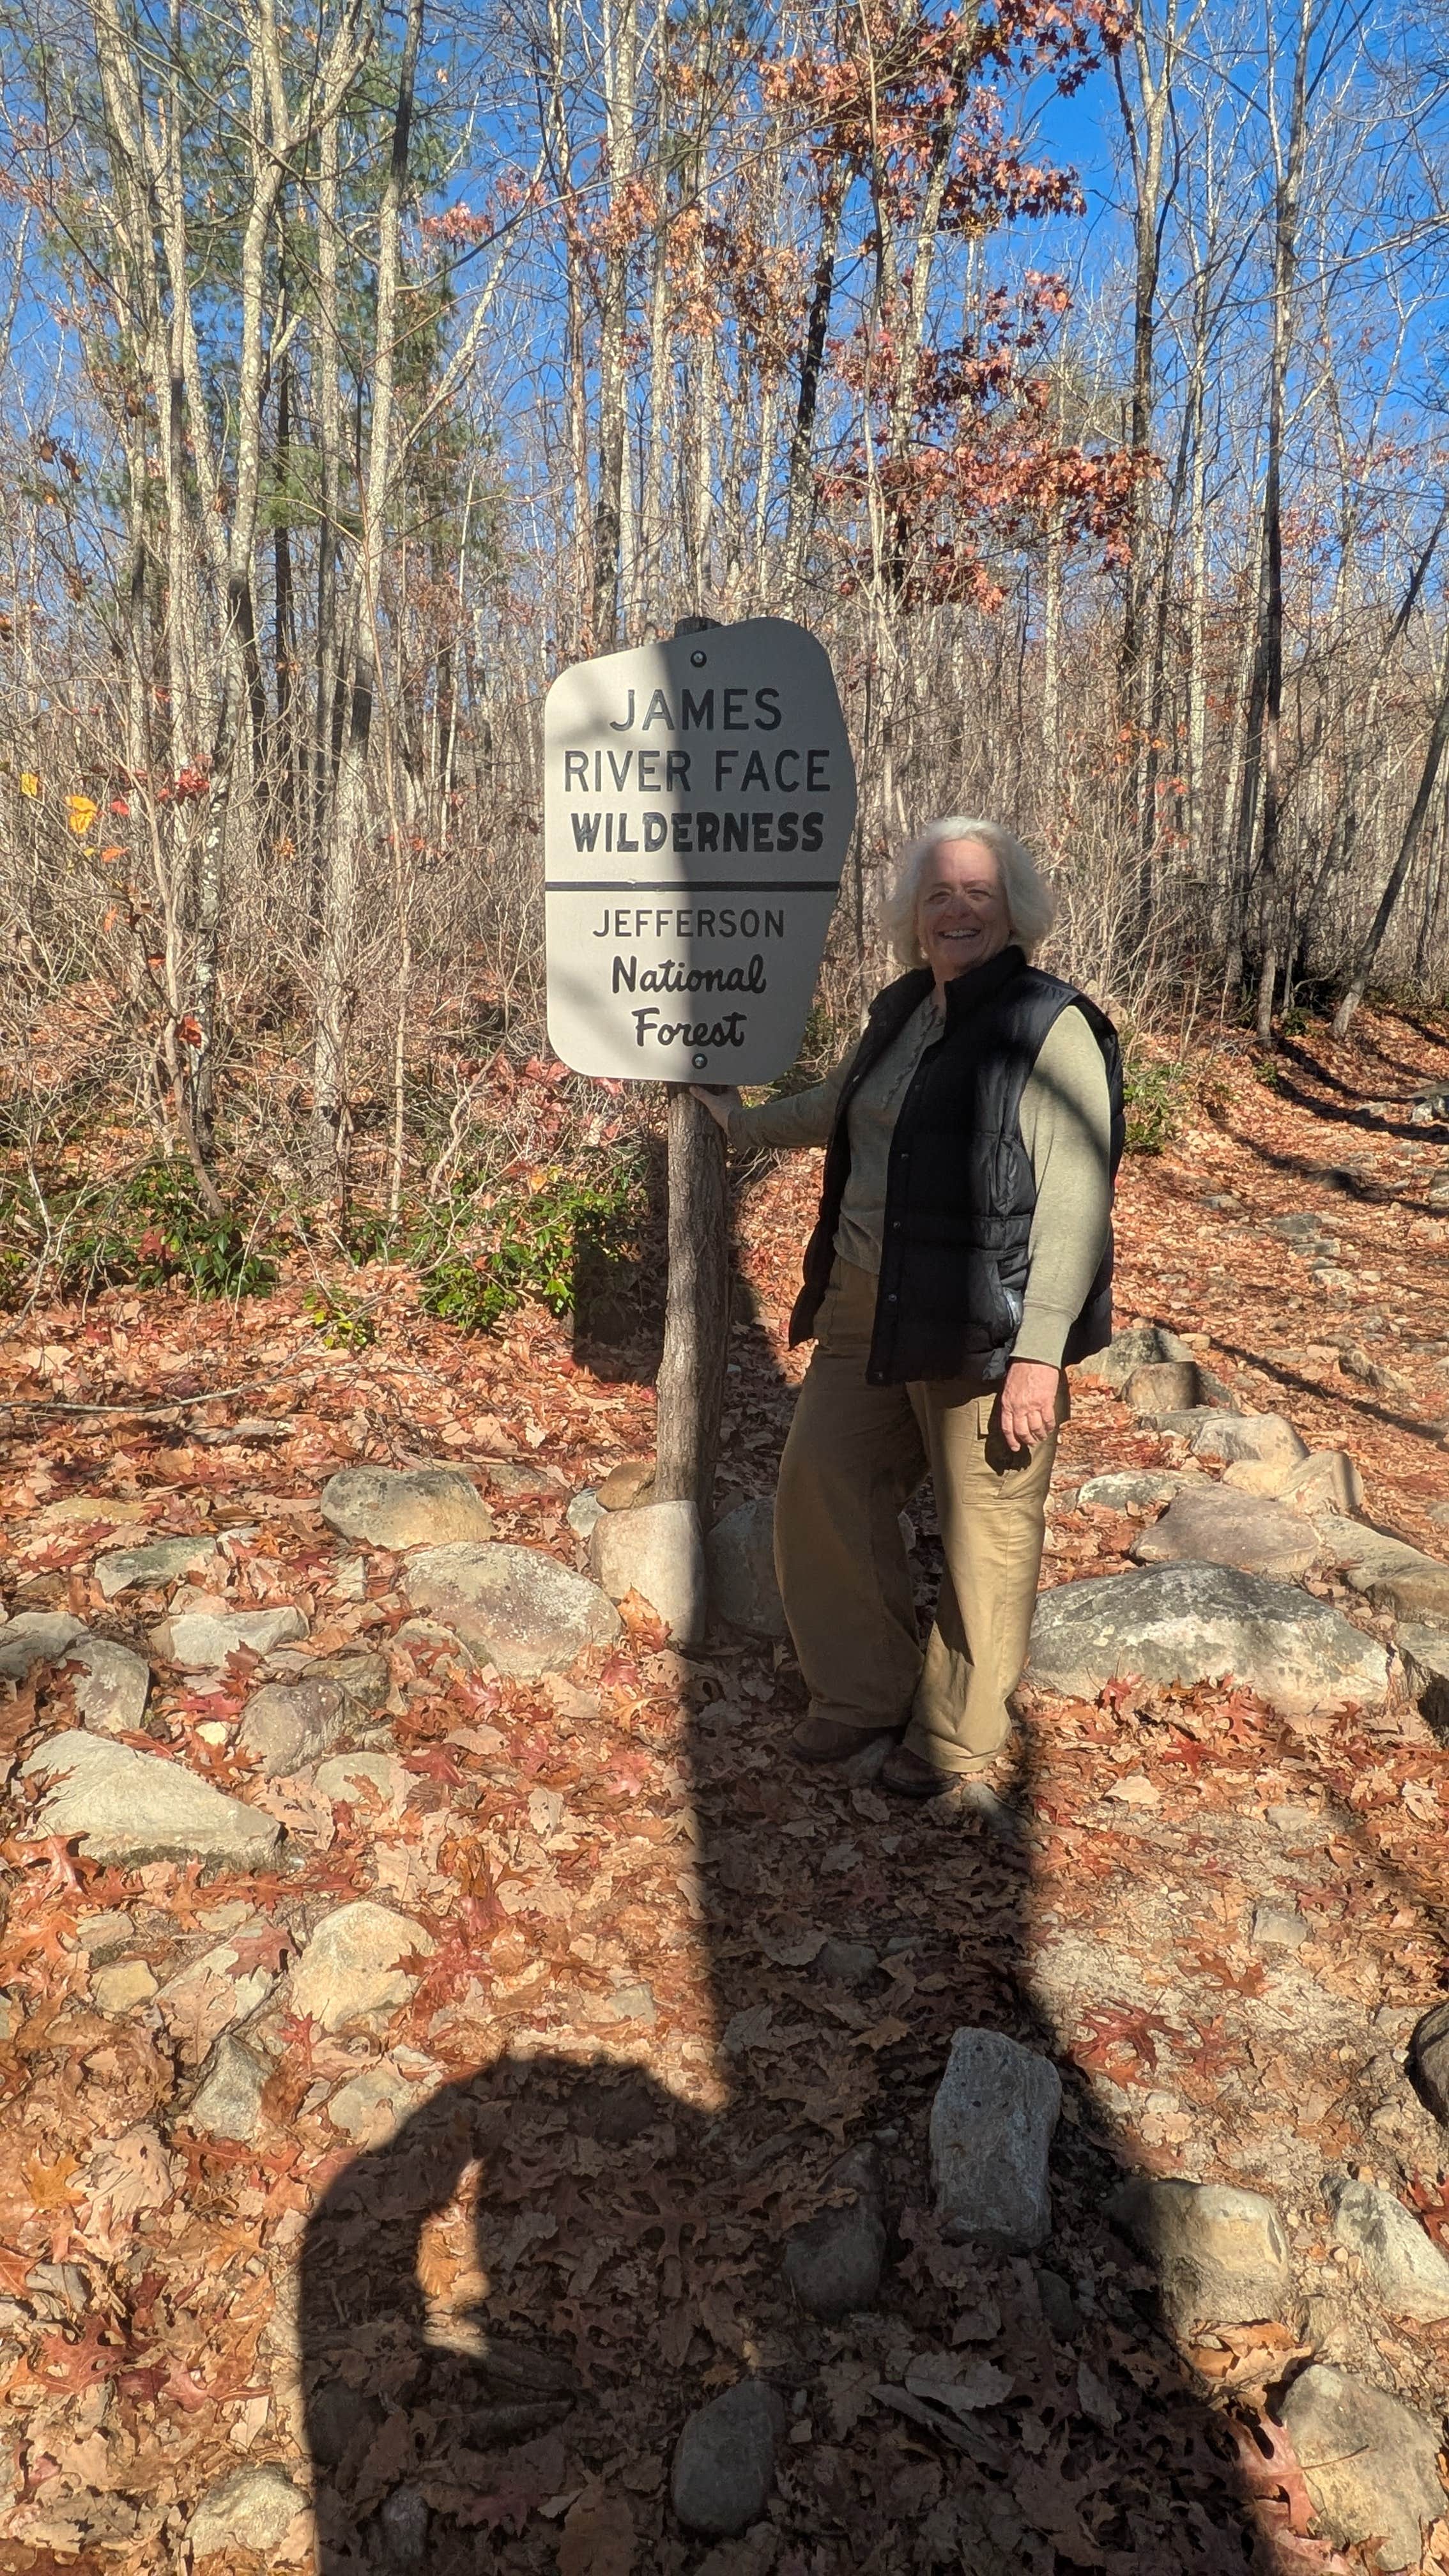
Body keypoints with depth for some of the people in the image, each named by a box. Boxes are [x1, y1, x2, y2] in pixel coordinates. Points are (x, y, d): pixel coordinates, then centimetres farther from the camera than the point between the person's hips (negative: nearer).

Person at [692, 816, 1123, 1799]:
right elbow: (837, 1110, 33)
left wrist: (1040, 1353, -20)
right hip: (869, 1310, 8)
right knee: (822, 1481, 10)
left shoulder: (1050, 1027, -11)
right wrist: (739, 1116, 39)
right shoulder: (900, 1012, 12)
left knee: (984, 1530, 4)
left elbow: (1075, 1202, -17)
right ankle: (866, 1693, 30)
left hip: (983, 1326, -7)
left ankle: (959, 1735, 26)